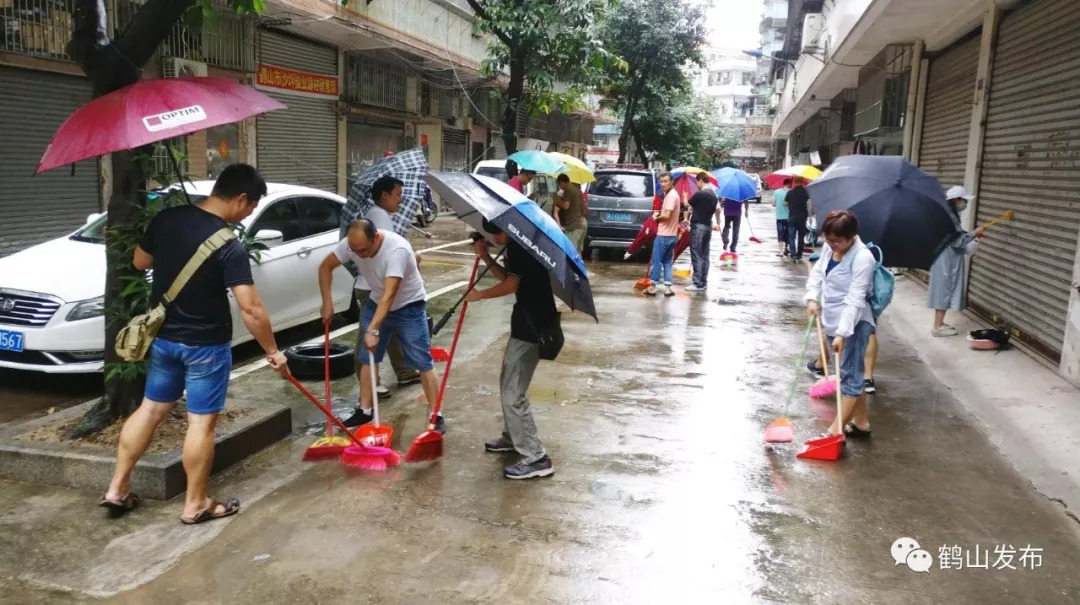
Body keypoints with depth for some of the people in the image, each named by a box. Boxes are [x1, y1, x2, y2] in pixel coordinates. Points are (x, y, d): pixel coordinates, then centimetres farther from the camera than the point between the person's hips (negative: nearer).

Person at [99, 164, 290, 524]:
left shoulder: (165, 219, -3)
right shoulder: (229, 246, -22)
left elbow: (139, 262, 12)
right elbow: (250, 308, -23)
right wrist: (272, 351, -12)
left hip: (163, 336, 7)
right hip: (206, 345, -6)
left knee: (151, 409, 19)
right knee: (202, 422, 5)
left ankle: (117, 488, 27)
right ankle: (195, 504, 16)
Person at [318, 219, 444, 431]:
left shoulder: (397, 249, -37)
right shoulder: (351, 244, -18)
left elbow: (389, 295, -42)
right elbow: (325, 267, -4)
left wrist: (373, 329, -48)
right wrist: (327, 302, -12)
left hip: (409, 308, -6)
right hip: (376, 304, 6)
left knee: (423, 362, -5)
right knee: (366, 358, 9)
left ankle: (436, 416, 2)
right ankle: (364, 411, 22)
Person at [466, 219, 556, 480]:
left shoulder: (520, 245, -17)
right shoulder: (519, 244, 15)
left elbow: (511, 285, -21)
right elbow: (507, 277, 17)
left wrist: (480, 295, -6)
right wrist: (486, 258, 5)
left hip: (532, 325, -11)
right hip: (528, 321, 11)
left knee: (513, 394, -8)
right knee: (508, 384, 24)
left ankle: (536, 458, -3)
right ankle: (512, 438, 38)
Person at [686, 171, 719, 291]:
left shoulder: (699, 194, -15)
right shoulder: (714, 195, 11)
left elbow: (688, 205, -2)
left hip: (698, 226, -8)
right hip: (708, 226, 8)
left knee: (696, 256, -6)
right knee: (704, 255, 12)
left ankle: (698, 283, -7)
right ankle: (703, 282, 15)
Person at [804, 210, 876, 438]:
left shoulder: (862, 258, -23)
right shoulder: (829, 247, 1)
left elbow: (855, 300, -26)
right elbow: (818, 272, 12)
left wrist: (842, 333, -29)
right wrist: (812, 297, -6)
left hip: (854, 323, -9)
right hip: (834, 320, 9)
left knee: (850, 375, -3)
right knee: (853, 373, 17)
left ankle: (835, 430, -2)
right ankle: (861, 422, 28)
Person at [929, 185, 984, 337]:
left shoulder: (950, 216, 11)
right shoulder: (950, 218, -20)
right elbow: (956, 241, -22)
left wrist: (972, 237, 14)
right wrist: (973, 235, -13)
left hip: (949, 260, 10)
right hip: (947, 261, -10)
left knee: (945, 291, 14)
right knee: (945, 290, -5)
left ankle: (939, 323, 21)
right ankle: (938, 327, 0)